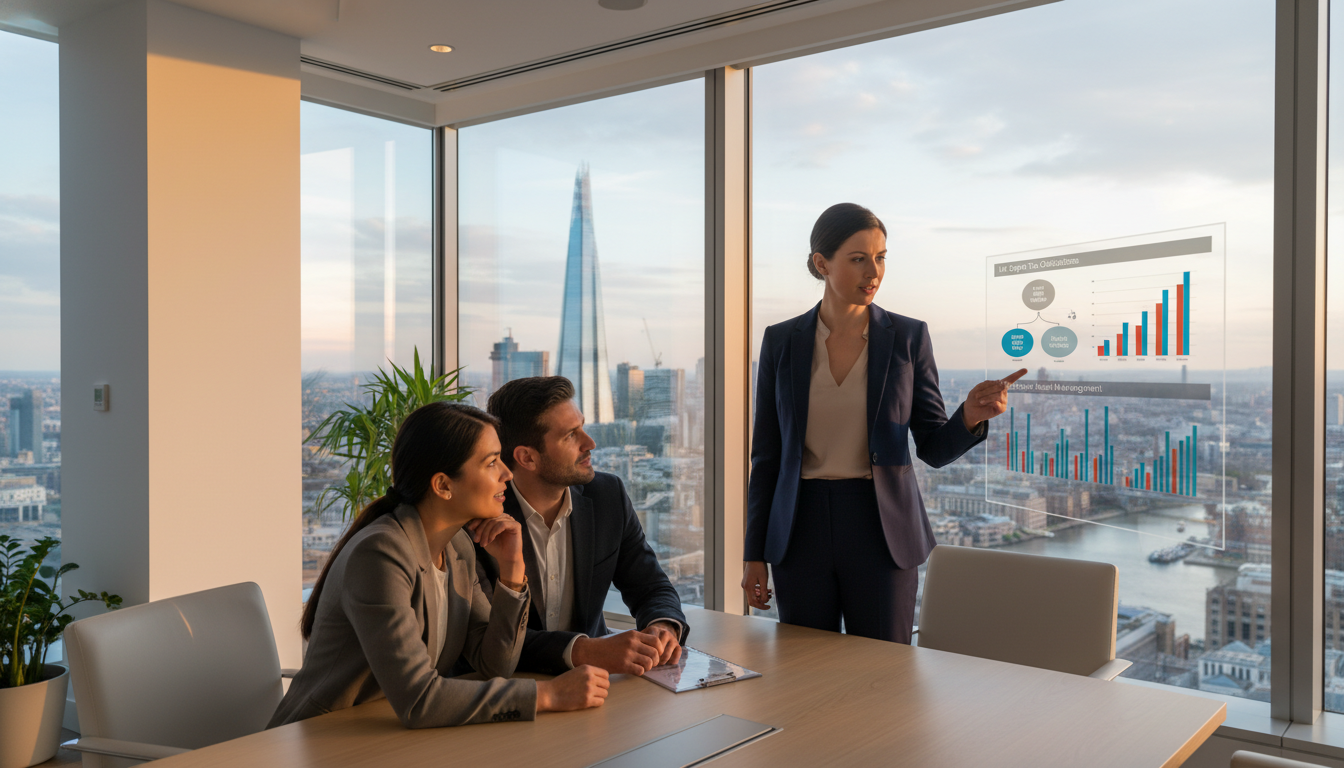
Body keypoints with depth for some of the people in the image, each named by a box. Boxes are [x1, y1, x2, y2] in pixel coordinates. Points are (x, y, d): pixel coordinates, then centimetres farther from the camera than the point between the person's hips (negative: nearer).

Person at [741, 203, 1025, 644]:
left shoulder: (908, 338, 0)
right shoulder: (782, 342, 1)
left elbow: (934, 449, 2)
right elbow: (766, 454, 4)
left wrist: (970, 417, -20)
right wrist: (754, 554, 2)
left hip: (882, 529, 0)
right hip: (802, 529, 1)